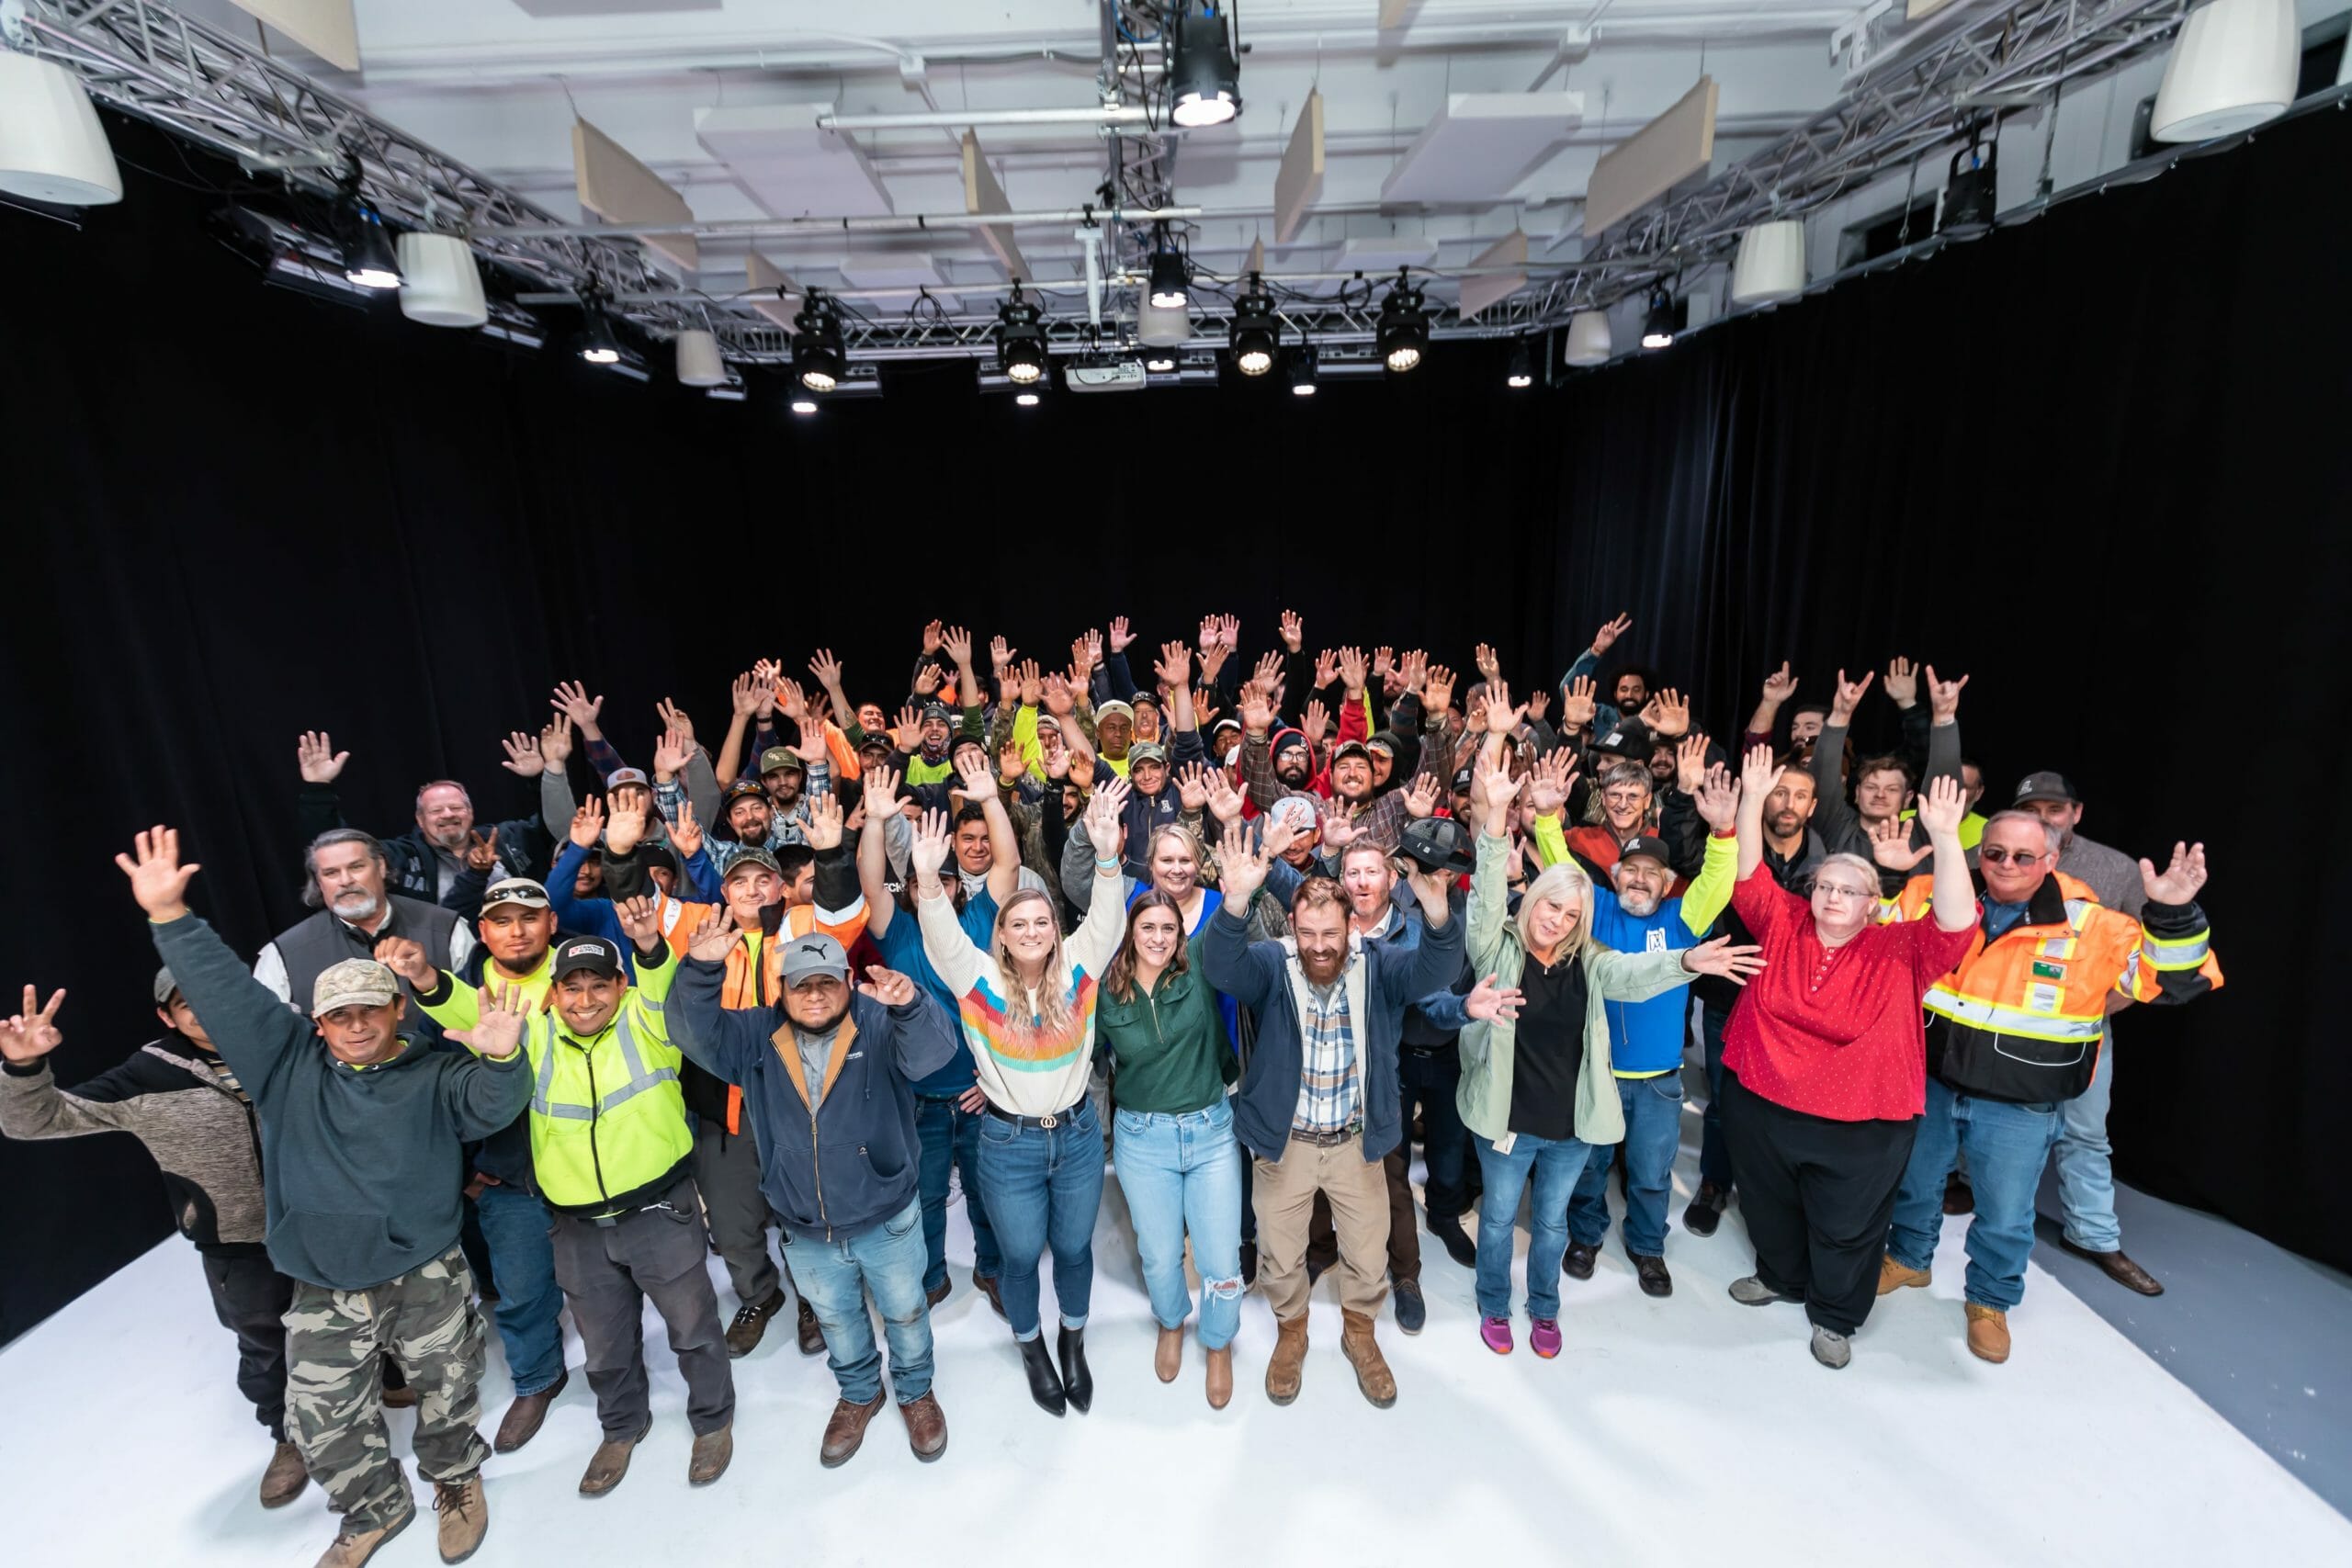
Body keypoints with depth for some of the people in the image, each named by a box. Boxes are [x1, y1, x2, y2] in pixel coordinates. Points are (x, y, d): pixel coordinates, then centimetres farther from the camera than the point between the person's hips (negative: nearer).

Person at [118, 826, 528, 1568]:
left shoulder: (436, 1077, -9)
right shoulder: (289, 1063, -2)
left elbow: (490, 1105, -27)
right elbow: (227, 992, -7)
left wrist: (501, 1061, -50)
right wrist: (170, 918, -16)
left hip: (428, 1283, -2)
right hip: (323, 1295, 3)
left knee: (446, 1395, 14)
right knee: (324, 1422, 16)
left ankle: (457, 1482, 43)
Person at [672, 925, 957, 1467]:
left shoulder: (880, 1026, -20)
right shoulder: (755, 1037, -8)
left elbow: (930, 1050, -38)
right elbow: (695, 1032, -20)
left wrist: (909, 1004, -61)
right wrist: (701, 971, -40)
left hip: (888, 1222, -3)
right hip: (806, 1233, 3)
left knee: (906, 1313, 21)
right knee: (836, 1320, 27)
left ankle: (916, 1391, 49)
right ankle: (859, 1394, 55)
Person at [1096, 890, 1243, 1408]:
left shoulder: (1198, 971, -9)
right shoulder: (1105, 993, -6)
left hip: (1211, 1131, 0)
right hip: (1143, 1138, 1)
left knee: (1221, 1260, 6)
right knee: (1159, 1254, 16)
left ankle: (1218, 1345, 38)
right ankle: (1171, 1324, 50)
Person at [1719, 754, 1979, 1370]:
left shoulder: (1901, 951, -11)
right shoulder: (1783, 924, -6)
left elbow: (1956, 924, -26)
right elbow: (1749, 877, -12)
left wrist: (1946, 839, -37)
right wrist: (1752, 800, -22)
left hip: (1860, 1124, -2)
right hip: (1761, 1105, 3)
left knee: (1846, 1226, 17)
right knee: (1769, 1204, 24)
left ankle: (1834, 1316, 42)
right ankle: (1780, 1277, 52)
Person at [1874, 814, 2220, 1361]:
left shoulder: (2092, 927, -10)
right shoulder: (1935, 899, -8)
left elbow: (2174, 979, -10)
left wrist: (2173, 916, -26)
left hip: (2019, 1111, -1)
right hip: (1930, 1087, 2)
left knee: (2006, 1219, 14)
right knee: (1913, 1184, 22)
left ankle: (1990, 1301, 40)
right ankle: (1907, 1259, 48)